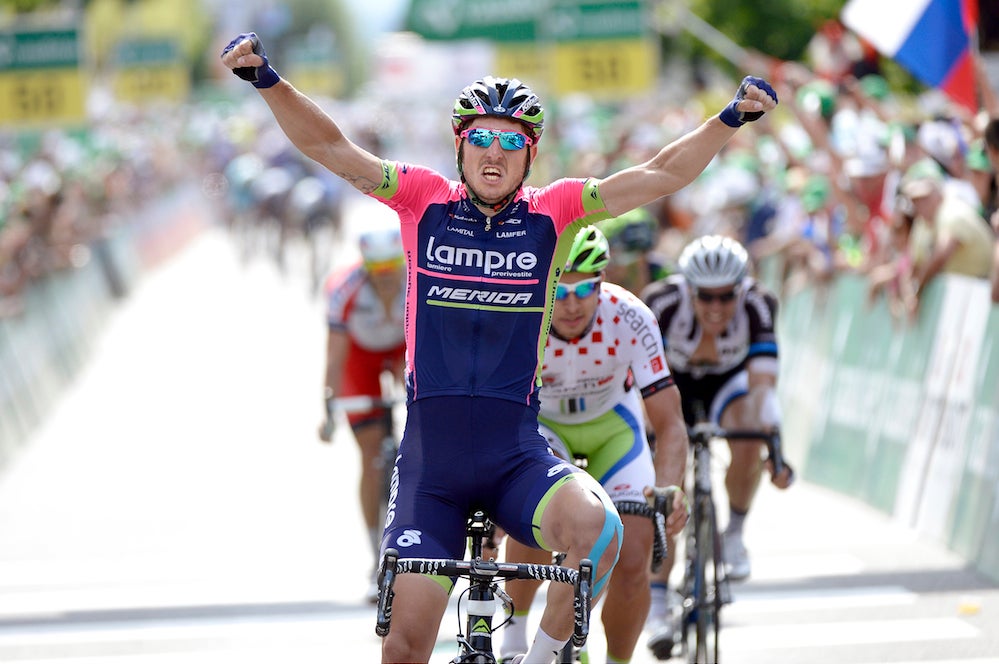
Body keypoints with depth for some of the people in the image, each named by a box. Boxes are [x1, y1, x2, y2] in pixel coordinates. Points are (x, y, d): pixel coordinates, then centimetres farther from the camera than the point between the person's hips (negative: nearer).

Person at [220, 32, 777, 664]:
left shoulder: (552, 212, 1)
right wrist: (269, 81, -16)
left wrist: (729, 120, -14)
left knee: (596, 527, -31)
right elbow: (331, 147, -4)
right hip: (430, 453, 0)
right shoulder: (425, 201, 2)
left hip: (518, 454, 0)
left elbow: (661, 175, -3)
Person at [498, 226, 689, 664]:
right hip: (538, 421, -1)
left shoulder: (630, 320, -32)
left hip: (611, 424, 1)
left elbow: (669, 422, -30)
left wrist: (669, 488, -47)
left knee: (633, 566, -12)